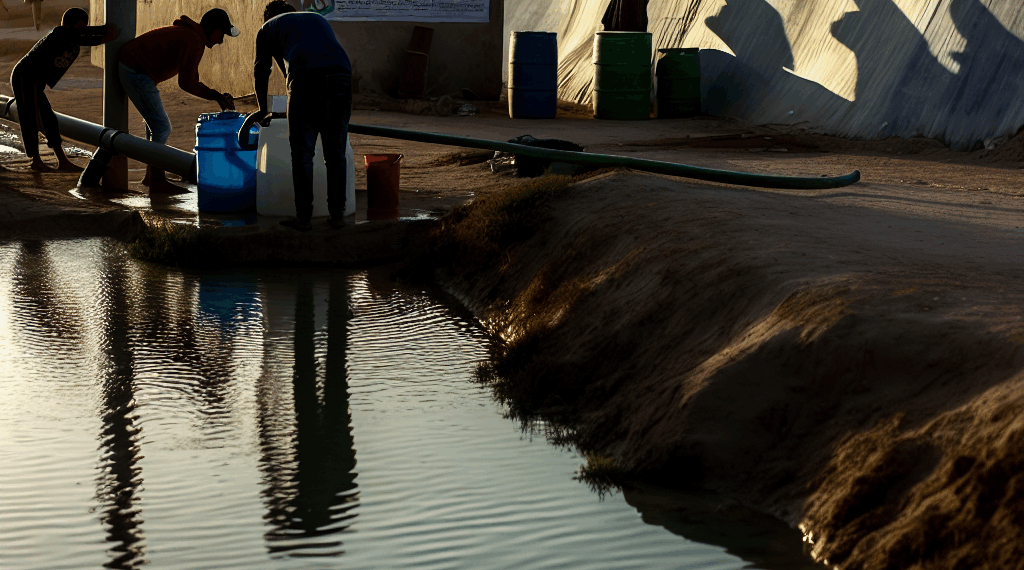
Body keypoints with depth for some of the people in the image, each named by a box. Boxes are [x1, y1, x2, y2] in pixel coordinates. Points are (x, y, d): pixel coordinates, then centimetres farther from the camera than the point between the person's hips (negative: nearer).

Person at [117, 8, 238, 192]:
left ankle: (151, 175, 28)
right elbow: (187, 83, -17)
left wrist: (217, 96, 10)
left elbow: (191, 81, 18)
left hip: (129, 66, 11)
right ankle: (157, 182, 0)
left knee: (155, 123, 20)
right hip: (137, 73, -11)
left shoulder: (187, 34, 17)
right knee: (161, 128, -6)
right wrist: (215, 96, -6)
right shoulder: (194, 42, -16)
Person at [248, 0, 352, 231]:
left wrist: (263, 109, 48)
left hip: (306, 78, -3)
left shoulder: (268, 28, 27)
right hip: (341, 74, 3)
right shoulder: (318, 19, 37)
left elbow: (261, 71, 33)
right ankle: (337, 214, 15)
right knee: (336, 151, 12)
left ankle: (304, 217, 8)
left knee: (302, 153, 6)